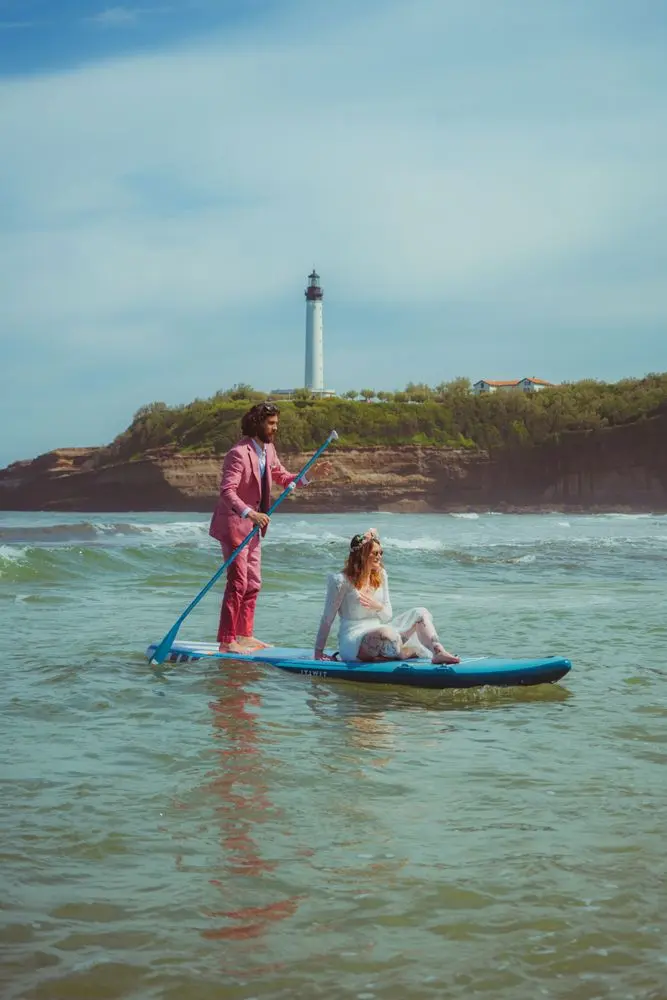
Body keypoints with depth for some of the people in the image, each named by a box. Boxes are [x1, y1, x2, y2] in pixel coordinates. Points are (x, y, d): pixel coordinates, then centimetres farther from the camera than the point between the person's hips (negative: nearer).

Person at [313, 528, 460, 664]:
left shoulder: (380, 575, 10)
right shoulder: (342, 581, -10)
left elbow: (388, 617, 12)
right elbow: (327, 619, -5)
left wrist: (378, 607, -12)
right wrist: (318, 652, -5)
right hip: (353, 640, -7)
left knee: (421, 613, -9)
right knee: (386, 633, -40)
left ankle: (438, 652, -28)